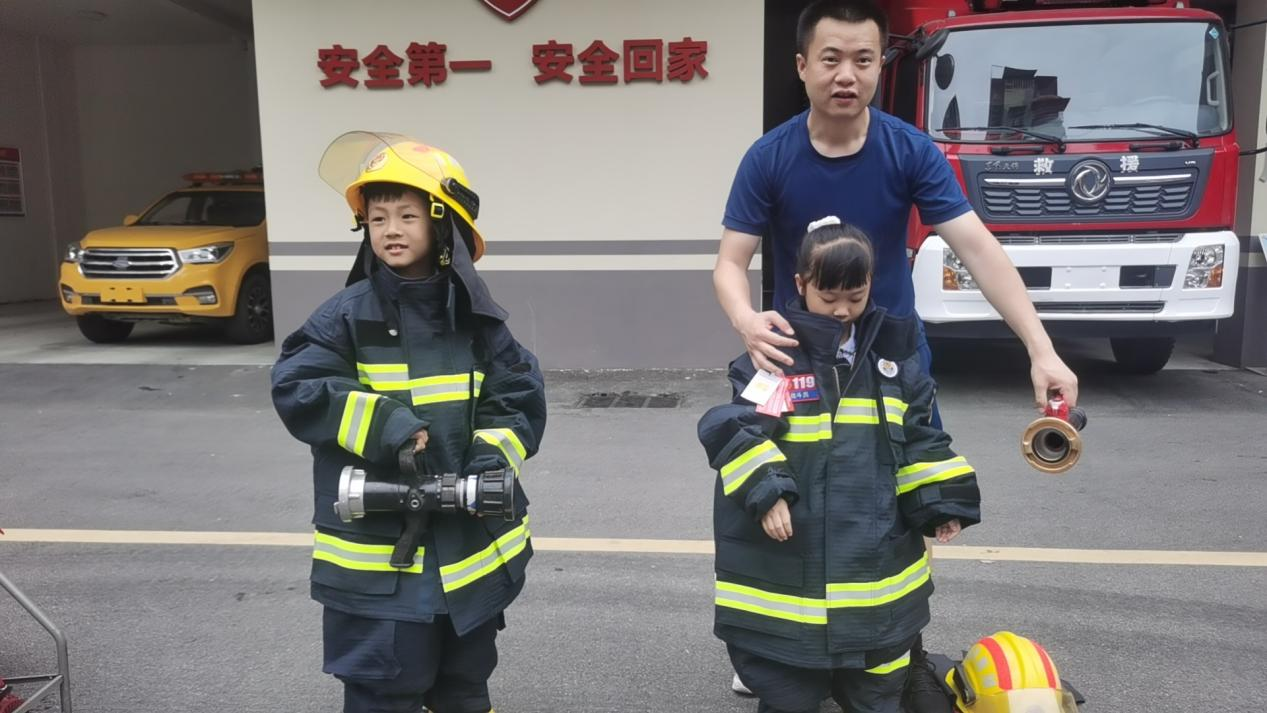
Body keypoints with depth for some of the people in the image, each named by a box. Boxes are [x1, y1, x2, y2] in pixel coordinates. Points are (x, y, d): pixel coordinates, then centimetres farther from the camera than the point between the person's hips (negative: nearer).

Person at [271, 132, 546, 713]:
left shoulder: (474, 317, -1)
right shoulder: (348, 315, -8)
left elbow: (520, 397, 2)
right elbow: (296, 389, -14)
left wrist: (492, 458, -14)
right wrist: (385, 425, -23)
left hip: (470, 539, 3)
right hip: (377, 546, -3)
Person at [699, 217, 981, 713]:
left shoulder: (892, 352, 5)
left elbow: (919, 438, 10)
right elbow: (735, 430, -15)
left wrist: (941, 502, 3)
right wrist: (765, 493, -25)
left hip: (874, 556, 4)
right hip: (789, 559, -4)